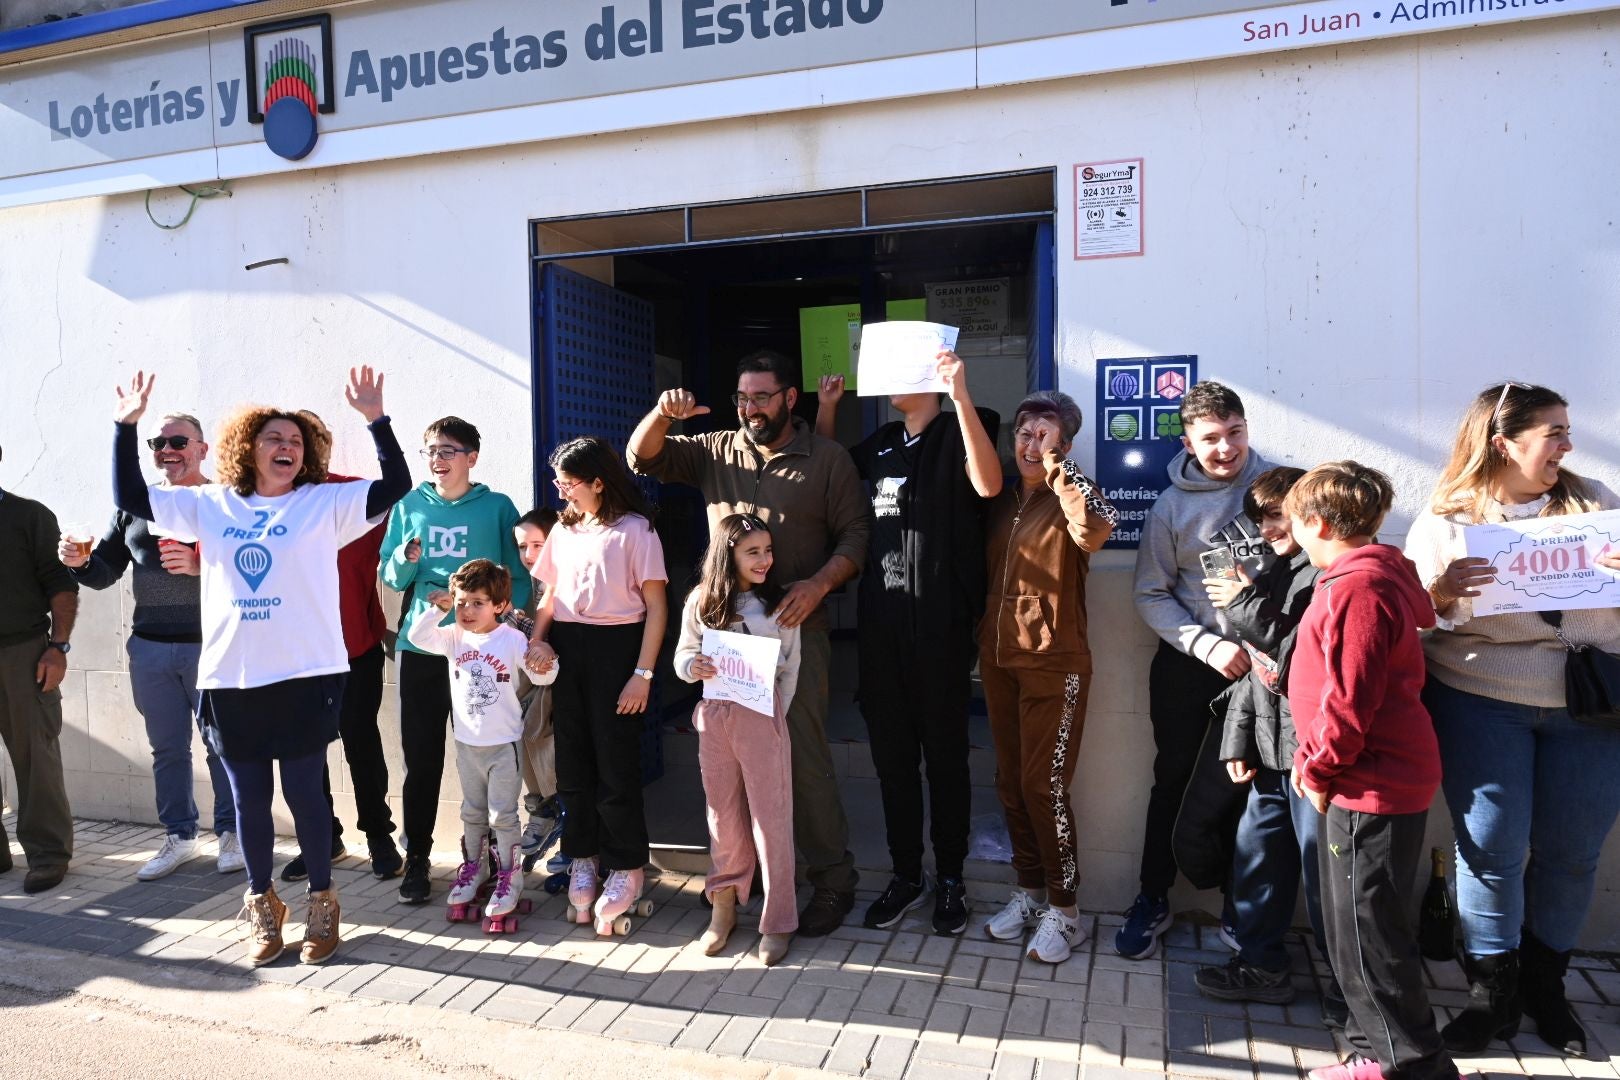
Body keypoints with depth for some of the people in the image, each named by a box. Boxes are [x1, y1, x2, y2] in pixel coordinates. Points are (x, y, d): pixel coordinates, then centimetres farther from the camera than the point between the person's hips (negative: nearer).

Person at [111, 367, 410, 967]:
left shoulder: (325, 503, 0)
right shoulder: (210, 505, 10)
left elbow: (395, 486, -10)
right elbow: (129, 497, 14)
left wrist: (375, 418, -19)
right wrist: (127, 426, 8)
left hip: (306, 676, -3)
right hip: (230, 679, 3)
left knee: (303, 790, 4)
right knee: (249, 797, 12)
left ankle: (322, 905, 22)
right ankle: (263, 907, 30)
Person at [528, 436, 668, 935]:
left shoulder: (635, 529, -5)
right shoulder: (563, 530, 13)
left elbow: (656, 606, -7)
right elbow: (549, 596, 18)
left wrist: (643, 673, -13)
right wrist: (539, 640, -2)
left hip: (616, 648, -5)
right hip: (566, 649, 6)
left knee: (615, 763, -1)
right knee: (572, 760, 10)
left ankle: (626, 869, 14)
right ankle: (582, 860, 25)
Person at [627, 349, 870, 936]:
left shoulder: (828, 459, 1)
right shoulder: (716, 450, 10)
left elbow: (855, 533, -2)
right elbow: (644, 458, 7)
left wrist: (819, 583, -18)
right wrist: (662, 414, -13)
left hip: (794, 627, -4)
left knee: (804, 754, -4)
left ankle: (832, 879, 10)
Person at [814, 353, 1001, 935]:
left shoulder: (956, 433, -4)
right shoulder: (880, 443, 13)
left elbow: (988, 484, -25)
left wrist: (961, 396, -31)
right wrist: (827, 407, 14)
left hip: (941, 625, -6)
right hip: (880, 623, 6)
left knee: (944, 755, 6)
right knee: (891, 754, 12)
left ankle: (950, 879, 22)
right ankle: (905, 874, 27)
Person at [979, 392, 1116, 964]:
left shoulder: (1071, 495, -6)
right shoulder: (1003, 499, 11)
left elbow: (1093, 533, -29)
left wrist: (1056, 466, -25)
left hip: (1054, 662, -6)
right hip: (998, 658, 6)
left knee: (1044, 785, -4)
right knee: (1009, 781, 12)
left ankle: (1063, 910, 12)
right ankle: (1029, 891, 27)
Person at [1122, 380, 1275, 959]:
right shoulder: (1171, 507, -4)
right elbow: (1150, 594, -3)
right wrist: (1208, 645, -16)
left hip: (1267, 662, 1)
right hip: (1189, 666, 0)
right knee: (1175, 783, 10)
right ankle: (1152, 900, 25)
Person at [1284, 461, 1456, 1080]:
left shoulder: (1358, 588, -20)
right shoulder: (1374, 575, 14)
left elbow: (1348, 701, -23)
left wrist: (1317, 770, -11)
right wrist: (1317, 764, 16)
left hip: (1372, 786, -11)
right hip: (1370, 780, 11)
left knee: (1367, 934, 1)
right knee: (1356, 926, 18)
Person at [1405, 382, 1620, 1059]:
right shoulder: (1443, 524, 0)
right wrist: (1438, 596, -23)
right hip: (1481, 703, -2)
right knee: (1492, 849, 0)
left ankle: (1544, 984, 30)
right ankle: (1493, 993, 18)